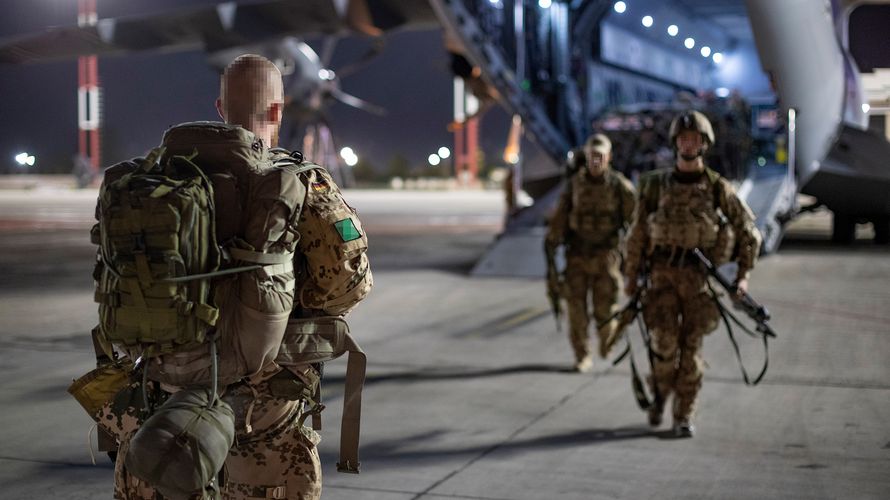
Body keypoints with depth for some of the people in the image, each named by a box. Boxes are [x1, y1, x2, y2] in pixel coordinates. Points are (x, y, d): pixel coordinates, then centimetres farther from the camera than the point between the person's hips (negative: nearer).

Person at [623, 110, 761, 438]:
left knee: (690, 349, -1)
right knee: (665, 343, -10)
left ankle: (683, 417, 10)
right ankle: (661, 392, 20)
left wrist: (743, 275, 0)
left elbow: (748, 232, 8)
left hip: (699, 276, 0)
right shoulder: (657, 184, 5)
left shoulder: (718, 188, 2)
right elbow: (638, 232, 9)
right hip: (662, 273, 0)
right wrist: (630, 275, 7)